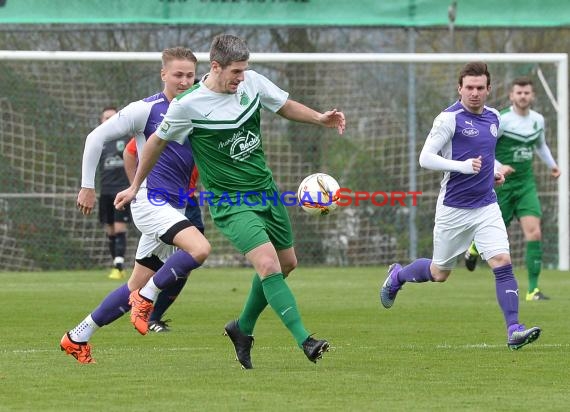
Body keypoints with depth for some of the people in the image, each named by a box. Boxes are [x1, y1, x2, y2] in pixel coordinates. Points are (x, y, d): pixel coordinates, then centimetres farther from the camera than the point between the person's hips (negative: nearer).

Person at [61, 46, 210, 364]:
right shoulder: (146, 109, -7)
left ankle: (78, 337, 21)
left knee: (137, 288, 10)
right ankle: (147, 298, -10)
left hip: (175, 208, 7)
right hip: (150, 201, -7)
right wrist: (88, 187, -1)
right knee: (200, 248, -29)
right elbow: (97, 137, -2)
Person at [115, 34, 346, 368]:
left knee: (287, 263, 14)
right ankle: (305, 341, -21)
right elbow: (158, 141, 0)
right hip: (231, 202, -7)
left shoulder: (252, 82, -3)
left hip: (266, 190, 7)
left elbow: (286, 106, 14)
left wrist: (319, 118, -4)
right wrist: (135, 186, 9)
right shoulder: (188, 105, -16)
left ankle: (243, 328, 34)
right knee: (267, 264, -22)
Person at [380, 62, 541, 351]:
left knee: (502, 263, -13)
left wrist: (493, 172, 9)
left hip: (486, 207, 4)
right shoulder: (450, 118, -12)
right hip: (453, 209, -4)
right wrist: (462, 166, -26)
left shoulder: (493, 118, 9)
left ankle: (514, 330, -15)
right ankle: (396, 276, 41)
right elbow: (425, 158, -15)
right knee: (439, 273, 10)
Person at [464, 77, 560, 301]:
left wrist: (551, 164, 13)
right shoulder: (501, 120, -14)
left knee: (534, 232, -13)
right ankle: (475, 247, 45)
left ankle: (533, 289, -11)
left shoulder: (538, 120, 5)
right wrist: (498, 167, -25)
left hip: (526, 184, 4)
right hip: (501, 184, -4)